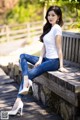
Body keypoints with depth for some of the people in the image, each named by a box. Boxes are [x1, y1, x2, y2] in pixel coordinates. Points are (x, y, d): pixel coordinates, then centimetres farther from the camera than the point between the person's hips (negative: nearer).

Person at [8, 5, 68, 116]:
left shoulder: (57, 28, -11)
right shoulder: (48, 28, 14)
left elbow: (59, 48, -14)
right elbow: (44, 46, 9)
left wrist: (61, 66, -15)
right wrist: (40, 60, -3)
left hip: (54, 61, -9)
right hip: (46, 59, 9)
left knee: (30, 74, -17)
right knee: (23, 56, 0)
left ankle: (19, 101, -9)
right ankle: (26, 82, -19)